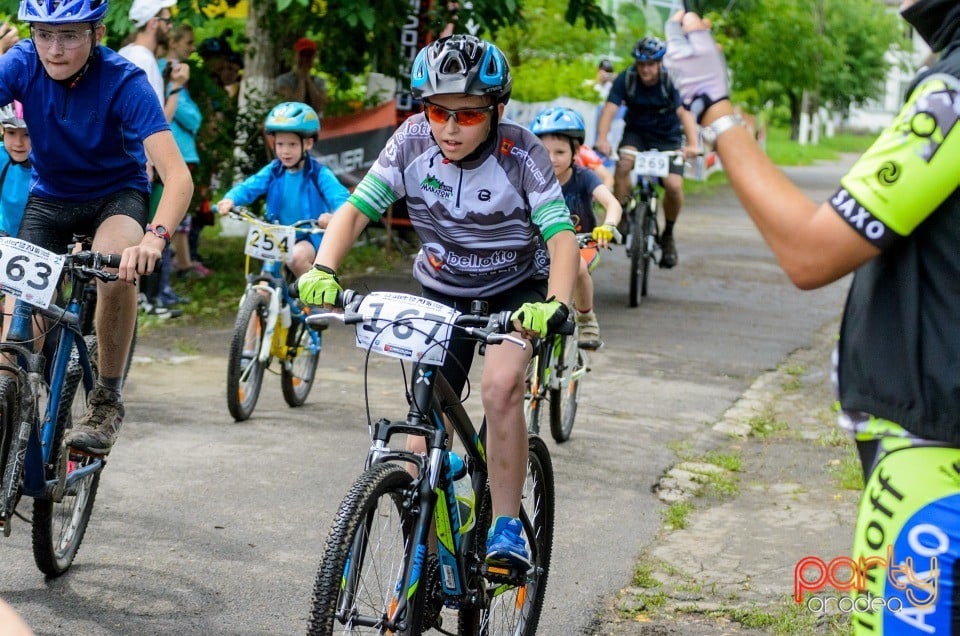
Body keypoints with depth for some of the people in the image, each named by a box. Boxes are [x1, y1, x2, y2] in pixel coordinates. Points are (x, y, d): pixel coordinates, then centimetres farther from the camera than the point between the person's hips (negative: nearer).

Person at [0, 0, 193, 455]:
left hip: (117, 195, -3)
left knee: (119, 266, -34)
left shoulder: (124, 82, -28)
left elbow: (177, 175, -38)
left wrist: (155, 237, -56)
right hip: (49, 196, 3)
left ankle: (107, 399, -16)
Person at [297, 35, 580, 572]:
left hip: (517, 290, -3)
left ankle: (507, 526, -15)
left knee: (501, 387, -29)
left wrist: (555, 304, -50)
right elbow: (356, 209, -19)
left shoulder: (521, 153, -25)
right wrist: (323, 270, -37)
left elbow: (562, 237, -32)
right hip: (443, 291, 3)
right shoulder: (414, 141, -19)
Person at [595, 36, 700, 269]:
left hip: (668, 138, -1)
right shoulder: (626, 79, -16)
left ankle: (668, 235, 5)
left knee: (673, 185, -20)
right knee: (623, 163, -32)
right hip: (636, 133, 1)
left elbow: (684, 112, -33)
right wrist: (602, 139, -46)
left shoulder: (671, 81, -20)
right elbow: (609, 109, -27)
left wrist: (692, 144, -51)